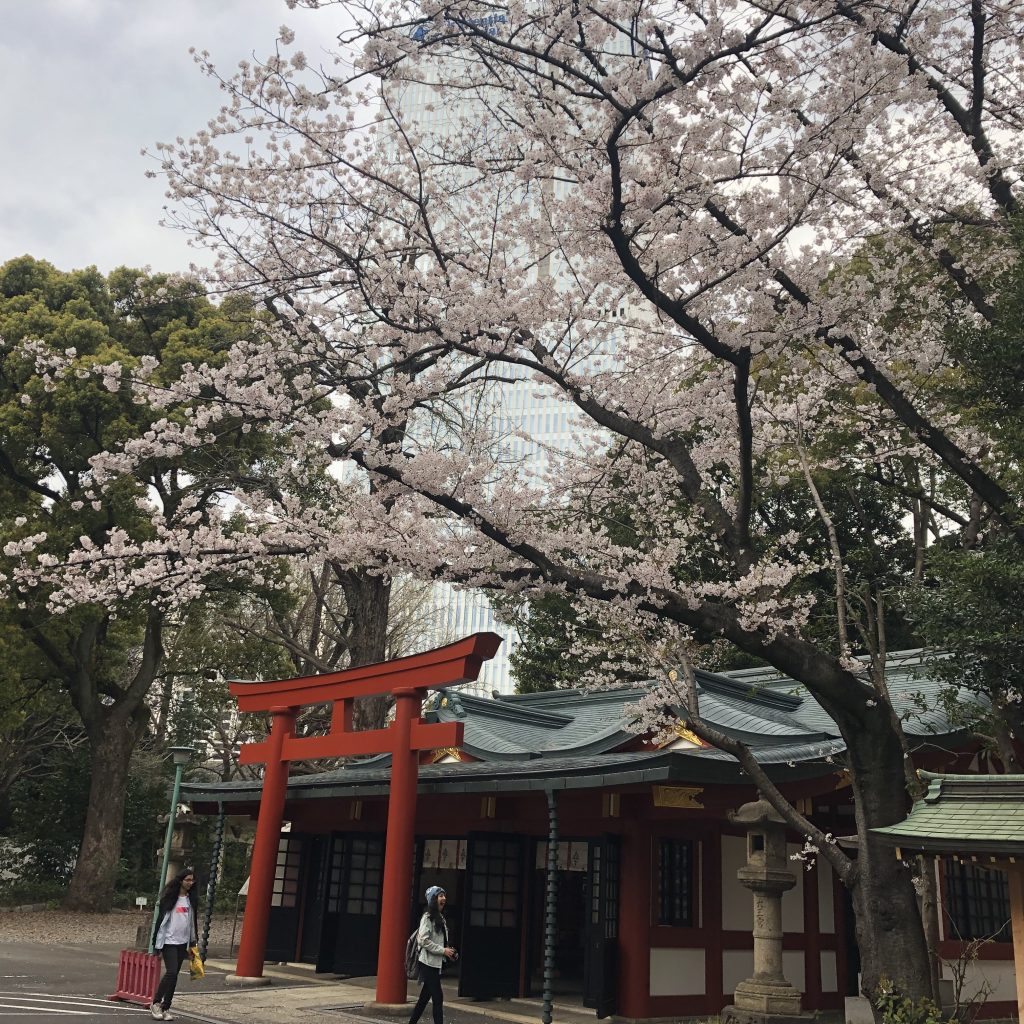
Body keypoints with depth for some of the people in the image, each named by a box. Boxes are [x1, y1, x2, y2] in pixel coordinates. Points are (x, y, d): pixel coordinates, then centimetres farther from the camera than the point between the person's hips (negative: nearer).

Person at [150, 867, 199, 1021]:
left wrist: (193, 941, 15)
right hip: (169, 940, -5)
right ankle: (156, 1003, 1)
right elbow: (160, 918, -5)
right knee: (171, 972, -14)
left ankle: (165, 1008, 13)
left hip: (182, 942, 5)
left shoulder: (191, 899, 10)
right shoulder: (169, 898, -6)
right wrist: (157, 943, -7)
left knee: (174, 975, 6)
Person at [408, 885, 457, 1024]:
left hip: (436, 963, 9)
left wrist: (448, 951, 4)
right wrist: (443, 950, -19)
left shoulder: (440, 917, 14)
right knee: (438, 998, -9)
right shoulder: (427, 917, -12)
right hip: (428, 963, -9)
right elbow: (423, 941, -20)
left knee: (425, 997, 14)